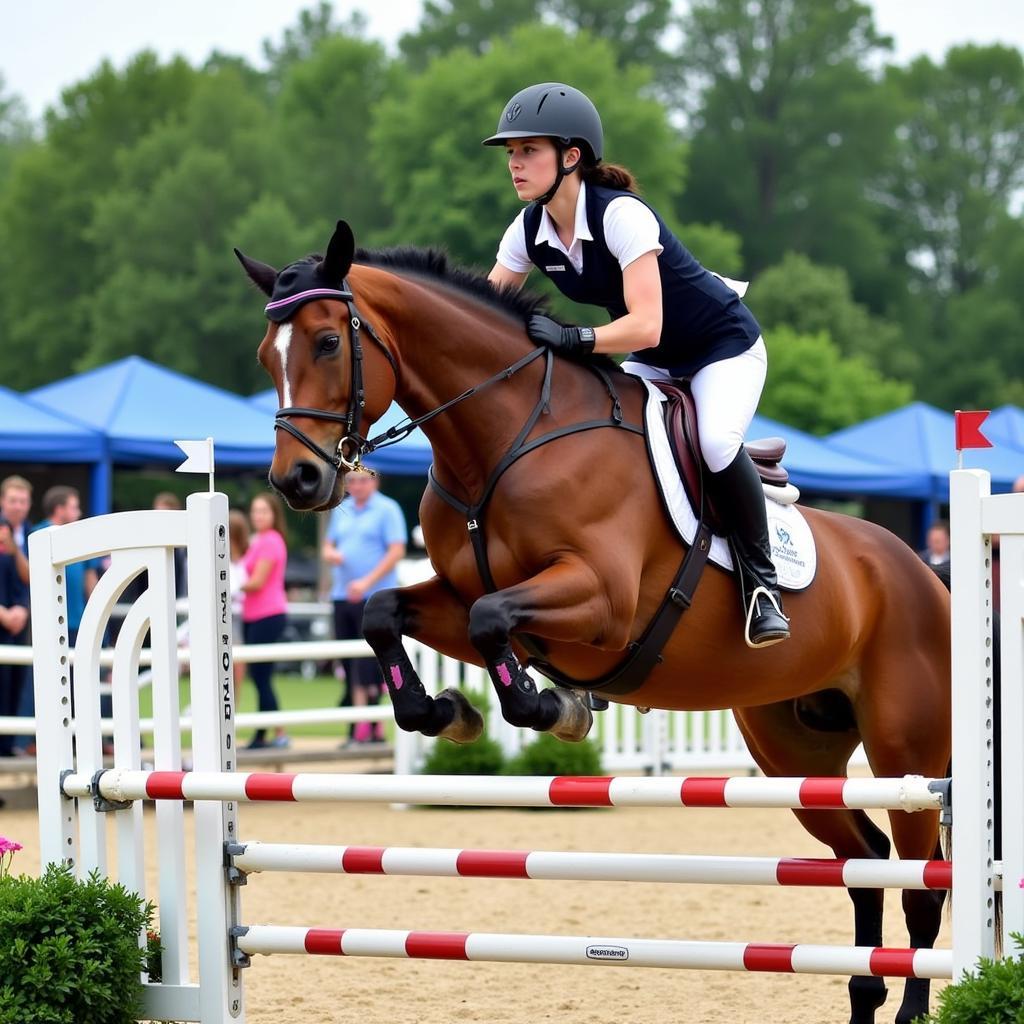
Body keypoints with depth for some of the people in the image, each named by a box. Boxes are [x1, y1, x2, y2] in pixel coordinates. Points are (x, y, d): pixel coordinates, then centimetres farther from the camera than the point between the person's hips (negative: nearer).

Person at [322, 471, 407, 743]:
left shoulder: (387, 509, -3)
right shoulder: (341, 510, 16)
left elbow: (396, 552, -10)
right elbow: (328, 545, 23)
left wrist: (366, 582, -17)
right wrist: (330, 554, -3)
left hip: (376, 598, -6)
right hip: (343, 596, 6)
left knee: (369, 664, -10)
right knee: (349, 664, 6)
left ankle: (370, 725, -10)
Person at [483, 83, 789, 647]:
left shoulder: (622, 215, -30)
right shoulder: (529, 231, -9)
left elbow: (645, 326, -37)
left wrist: (572, 340, -49)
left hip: (723, 346, -8)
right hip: (653, 363, 8)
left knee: (715, 441, -32)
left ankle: (760, 581, -16)